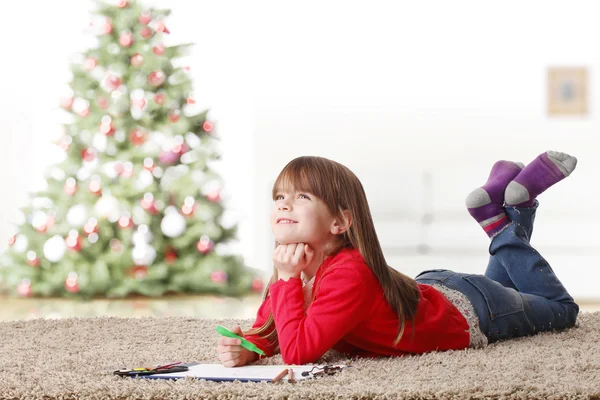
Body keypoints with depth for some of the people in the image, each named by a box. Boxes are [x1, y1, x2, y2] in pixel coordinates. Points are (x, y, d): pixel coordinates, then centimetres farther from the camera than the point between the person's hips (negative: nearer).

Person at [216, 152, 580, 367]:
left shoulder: (349, 275, -42)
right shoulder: (294, 270, -19)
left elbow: (298, 353, -48)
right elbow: (265, 332, -8)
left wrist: (288, 280, -45)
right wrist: (246, 348, -30)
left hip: (469, 311, -6)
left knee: (561, 309, 22)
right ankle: (502, 215, 31)